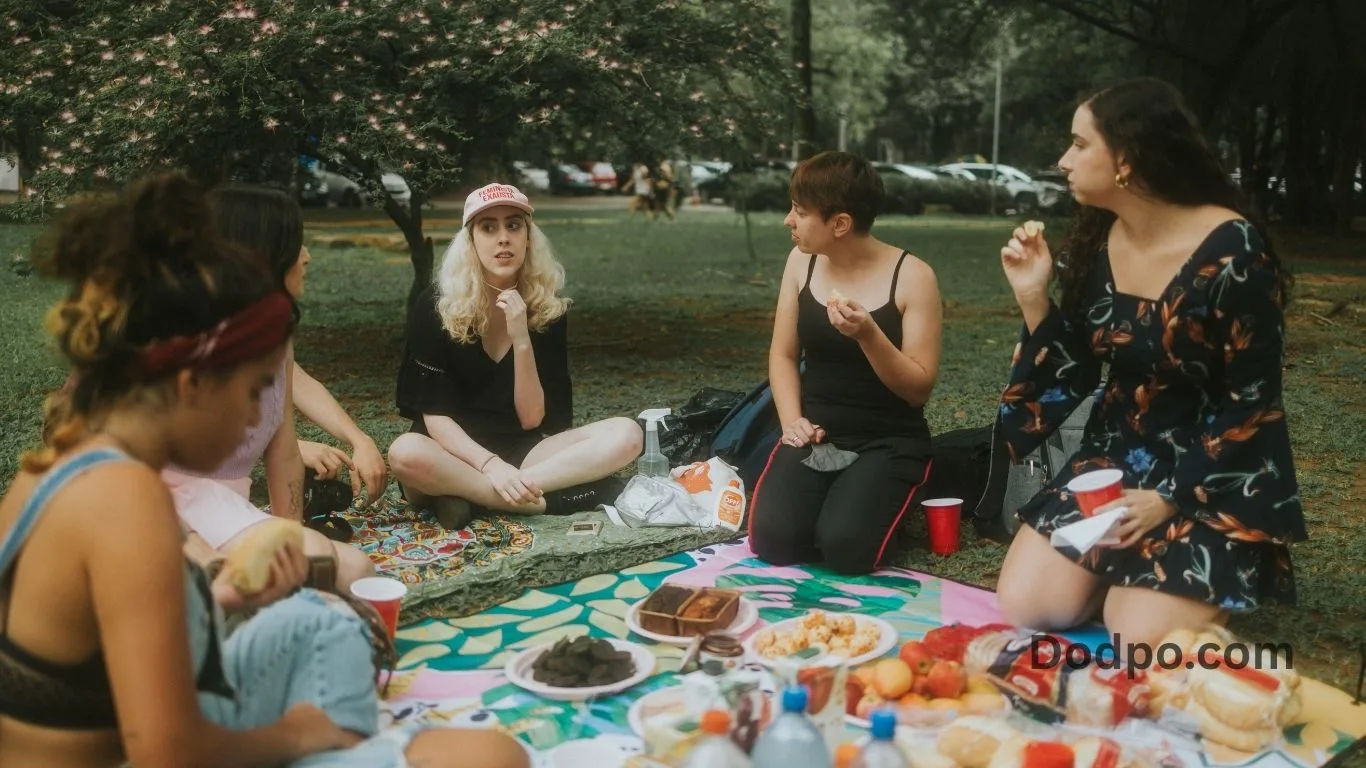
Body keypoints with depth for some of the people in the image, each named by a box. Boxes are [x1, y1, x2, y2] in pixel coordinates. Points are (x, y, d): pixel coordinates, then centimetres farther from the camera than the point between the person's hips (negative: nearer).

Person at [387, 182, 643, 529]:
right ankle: (556, 498, -28)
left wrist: (522, 340, -20)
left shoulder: (548, 307, -1)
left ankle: (463, 492, -27)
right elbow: (435, 416, -13)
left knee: (626, 434, -21)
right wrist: (490, 465, -28)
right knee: (406, 454, -38)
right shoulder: (435, 306, -9)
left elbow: (532, 419, -6)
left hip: (523, 452, 3)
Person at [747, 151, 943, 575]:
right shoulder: (801, 261, 2)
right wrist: (792, 421, -9)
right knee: (772, 540, -21)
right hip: (816, 436, 3)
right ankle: (826, 498, 11)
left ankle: (877, 501, 8)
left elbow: (919, 388, -12)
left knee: (844, 548, -26)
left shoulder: (912, 276, -12)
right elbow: (783, 354, 8)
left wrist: (868, 334, -27)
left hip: (889, 441, -3)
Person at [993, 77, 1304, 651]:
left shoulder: (1232, 251, -20)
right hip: (1115, 460, 5)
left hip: (1214, 479, -5)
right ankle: (1124, 573, 20)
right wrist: (1034, 298, -12)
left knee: (1142, 643, -17)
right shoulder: (1093, 241, -2)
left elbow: (1253, 402, -16)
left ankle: (1212, 592, 14)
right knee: (1024, 606, -7)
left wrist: (1171, 498, -19)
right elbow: (1071, 381, 2)